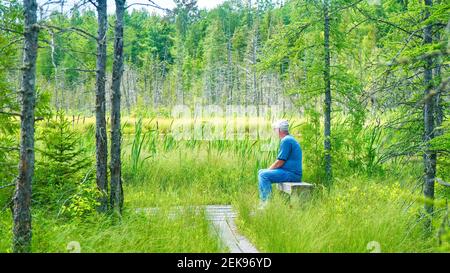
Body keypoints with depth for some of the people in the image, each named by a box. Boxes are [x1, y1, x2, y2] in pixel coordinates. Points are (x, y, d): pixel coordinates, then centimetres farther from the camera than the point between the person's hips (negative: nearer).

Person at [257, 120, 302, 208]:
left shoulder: (286, 141, -14)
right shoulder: (290, 139, 20)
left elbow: (280, 162, -18)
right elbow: (282, 161, 23)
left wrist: (269, 169, -4)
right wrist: (268, 170, 15)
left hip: (291, 174, -11)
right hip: (292, 172, 11)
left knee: (263, 175, -19)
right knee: (261, 172, 13)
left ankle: (267, 202, -16)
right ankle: (263, 201, 10)